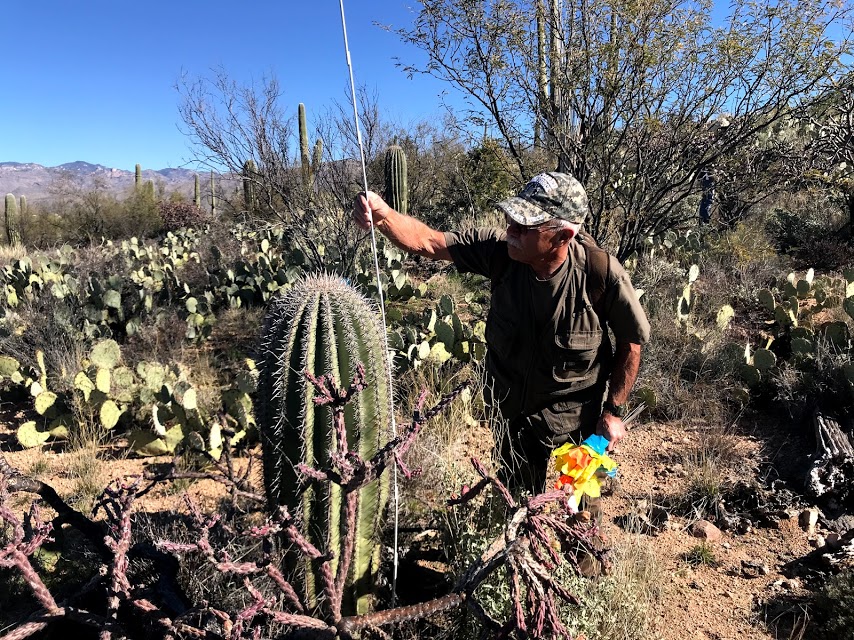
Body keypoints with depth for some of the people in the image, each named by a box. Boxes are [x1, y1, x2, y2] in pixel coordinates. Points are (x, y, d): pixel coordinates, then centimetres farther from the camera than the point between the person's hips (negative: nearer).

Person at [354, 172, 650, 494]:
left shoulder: (602, 273, -27)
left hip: (579, 419, -2)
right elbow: (427, 242, -23)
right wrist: (383, 214, -42)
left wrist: (613, 411, -9)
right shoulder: (500, 250, -21)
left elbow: (631, 343, -12)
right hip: (516, 411, 3)